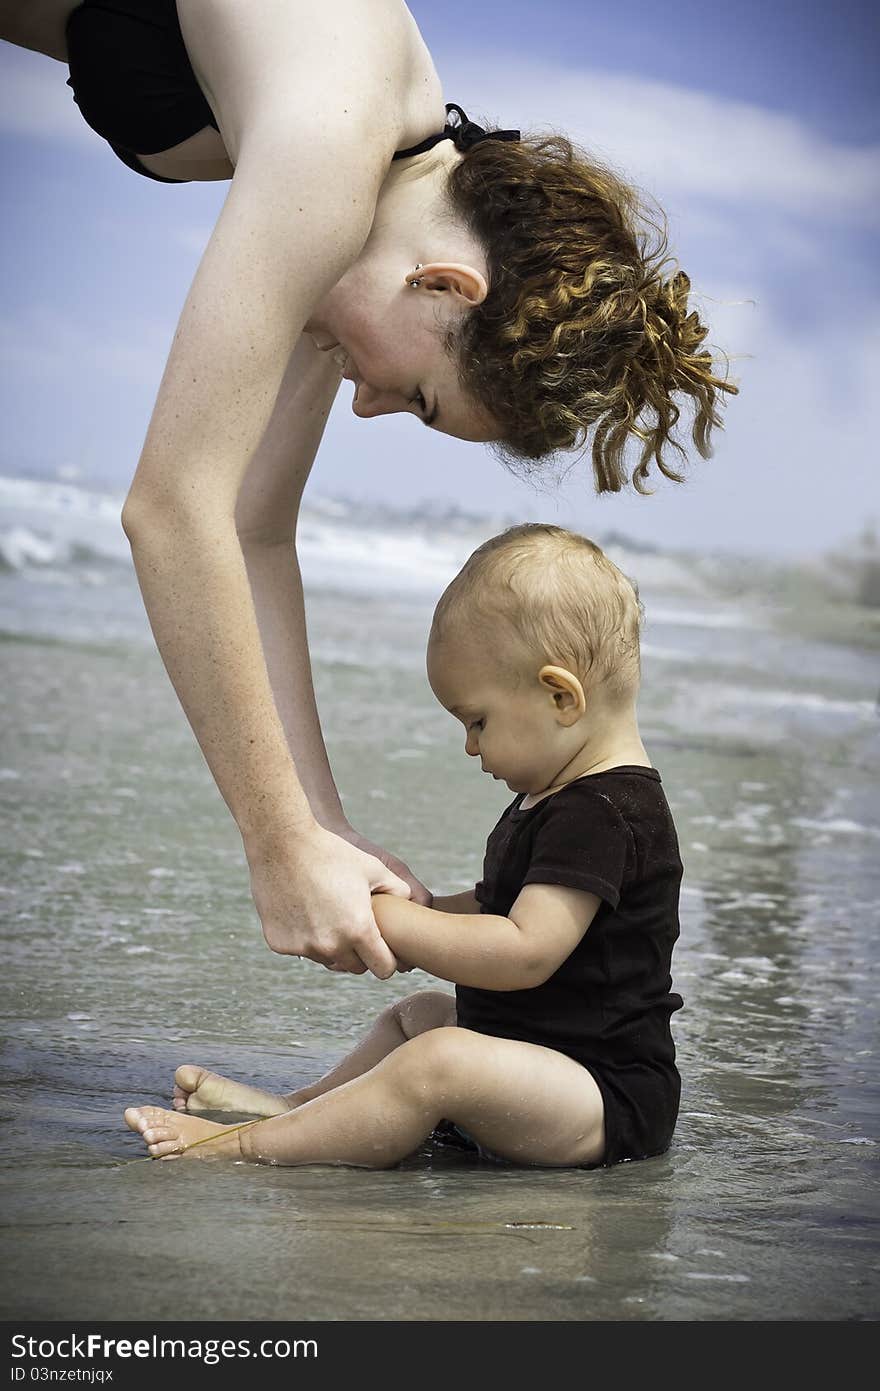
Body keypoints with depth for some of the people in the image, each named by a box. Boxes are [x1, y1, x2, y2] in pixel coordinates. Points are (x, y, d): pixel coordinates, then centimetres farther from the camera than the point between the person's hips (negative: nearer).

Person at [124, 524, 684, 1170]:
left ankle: (249, 1145, -27)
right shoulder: (559, 799, 13)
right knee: (417, 1014, 31)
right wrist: (425, 907, 5)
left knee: (441, 1062, -33)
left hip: (612, 1099, -12)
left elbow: (526, 952, -29)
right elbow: (505, 910, 23)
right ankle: (294, 1107, 25)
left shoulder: (601, 814, -22)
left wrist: (388, 921, -21)